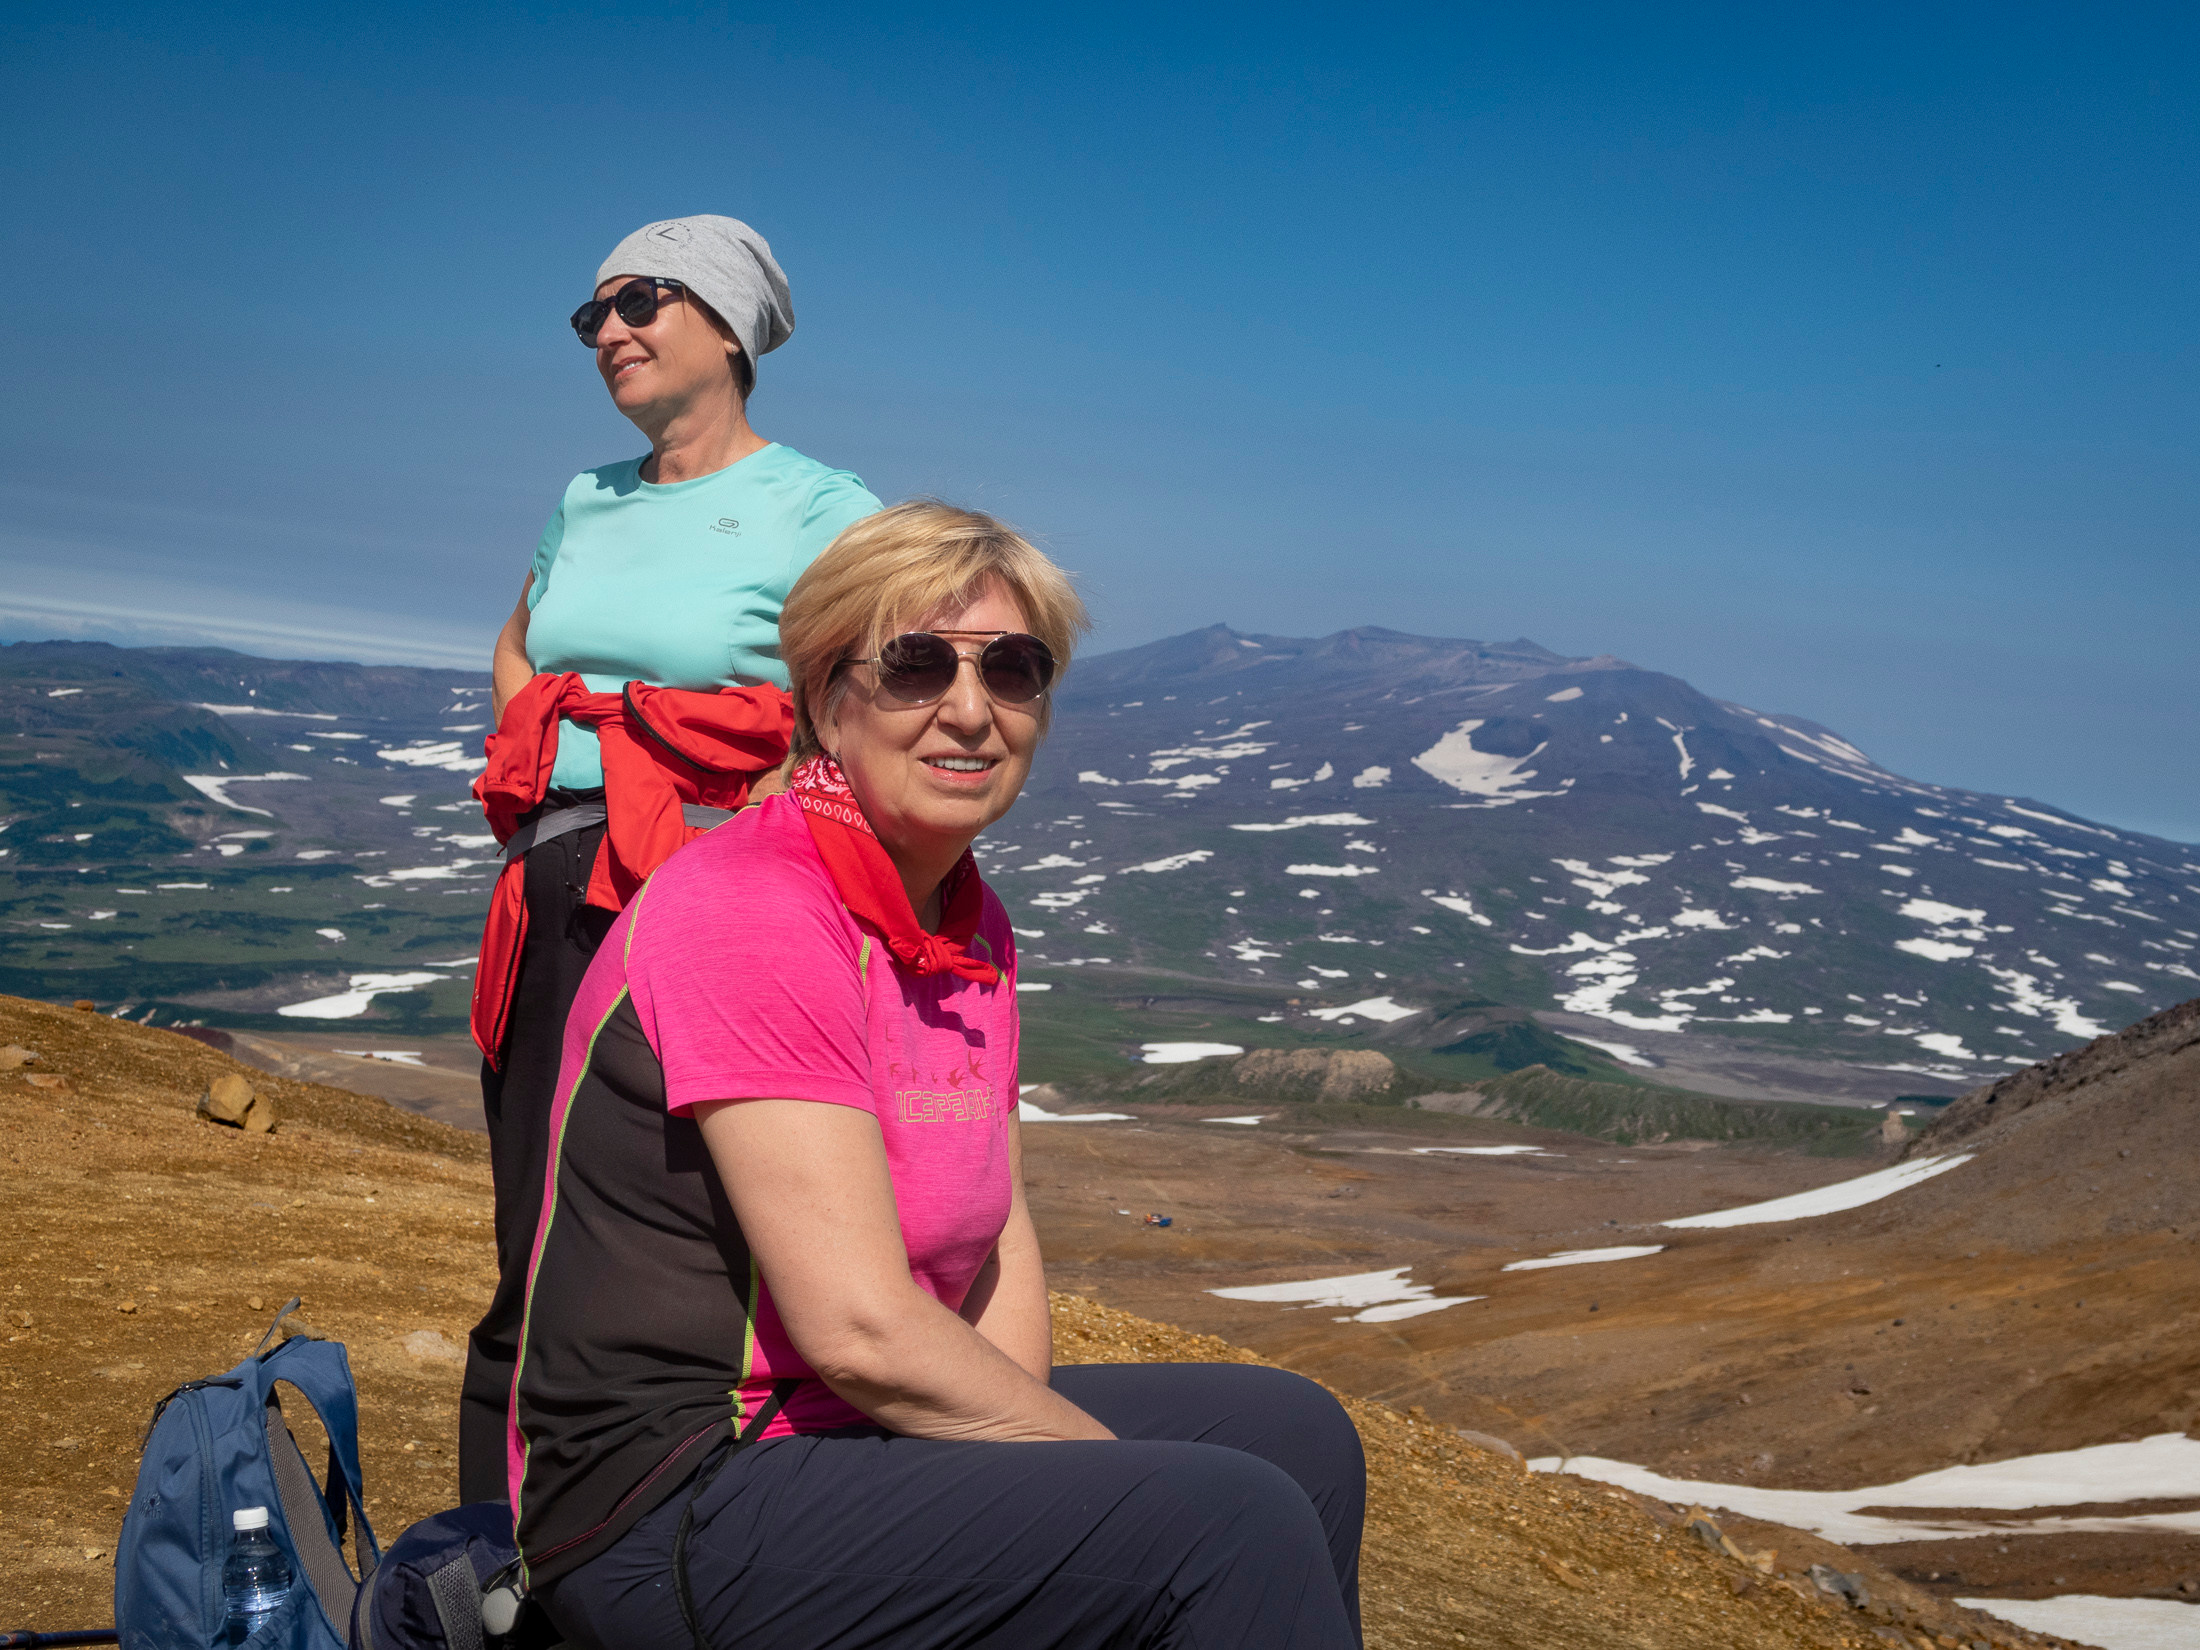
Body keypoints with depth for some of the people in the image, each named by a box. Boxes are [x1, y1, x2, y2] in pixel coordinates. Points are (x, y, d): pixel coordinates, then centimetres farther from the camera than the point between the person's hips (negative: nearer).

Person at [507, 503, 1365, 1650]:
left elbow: (998, 1237, 12)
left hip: (851, 1430, 9)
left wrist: (1022, 1432, -6)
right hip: (673, 1505, -9)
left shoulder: (973, 930, 8)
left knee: (1295, 1434, 12)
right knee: (1233, 1526, -21)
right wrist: (1116, 1464, -14)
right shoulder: (756, 911, -21)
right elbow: (859, 1327, -25)